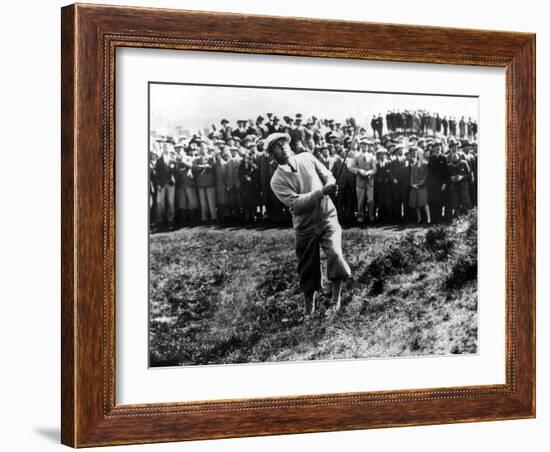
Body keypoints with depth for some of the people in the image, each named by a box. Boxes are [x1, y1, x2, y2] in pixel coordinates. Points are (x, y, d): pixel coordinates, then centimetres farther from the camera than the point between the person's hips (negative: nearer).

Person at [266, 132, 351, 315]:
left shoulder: (307, 158, 2)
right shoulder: (277, 181, -9)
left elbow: (328, 176, 10)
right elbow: (296, 203, -20)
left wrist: (330, 186, -15)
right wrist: (322, 192, -28)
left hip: (327, 218, 1)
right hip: (305, 227, -1)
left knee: (335, 254, -22)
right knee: (308, 270, 6)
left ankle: (336, 302, -8)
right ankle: (308, 310, 27)